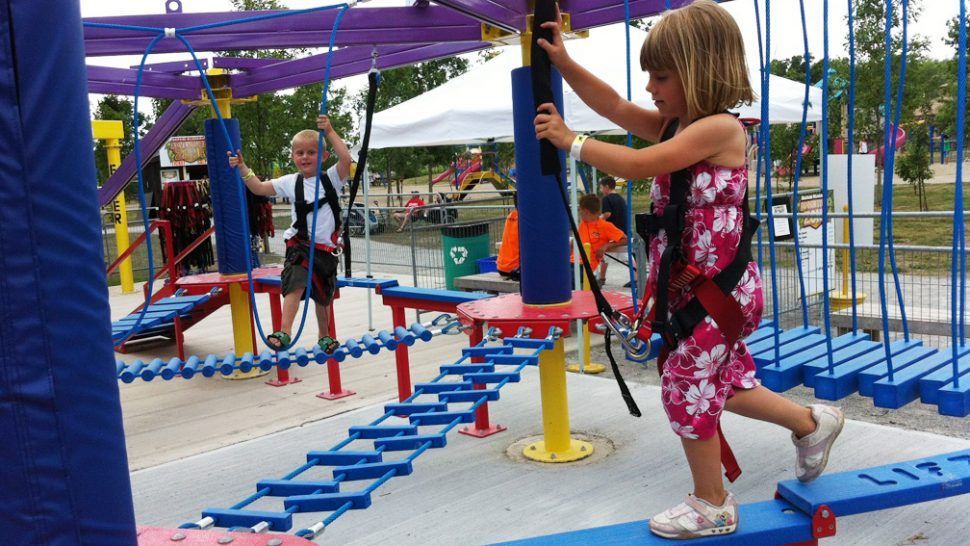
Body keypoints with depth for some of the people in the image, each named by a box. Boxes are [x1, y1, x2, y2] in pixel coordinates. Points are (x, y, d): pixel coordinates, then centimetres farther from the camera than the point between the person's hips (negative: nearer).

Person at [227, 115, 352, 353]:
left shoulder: (331, 178, -3)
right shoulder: (291, 182, 2)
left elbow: (346, 159, -22)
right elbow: (259, 188, 5)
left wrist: (330, 132, -25)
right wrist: (243, 168, -6)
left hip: (325, 247, 1)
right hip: (299, 244, -1)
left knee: (322, 295, 16)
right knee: (296, 284, -24)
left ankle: (324, 336, 34)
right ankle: (284, 332, -27)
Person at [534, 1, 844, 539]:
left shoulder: (720, 128, -20)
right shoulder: (674, 126, 6)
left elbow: (639, 165, -27)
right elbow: (614, 106, 7)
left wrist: (570, 140, -20)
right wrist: (565, 64, -2)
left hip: (718, 290, -9)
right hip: (689, 288, 9)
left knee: (687, 389, 1)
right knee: (720, 383, 21)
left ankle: (711, 506, 19)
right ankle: (812, 423, 41)